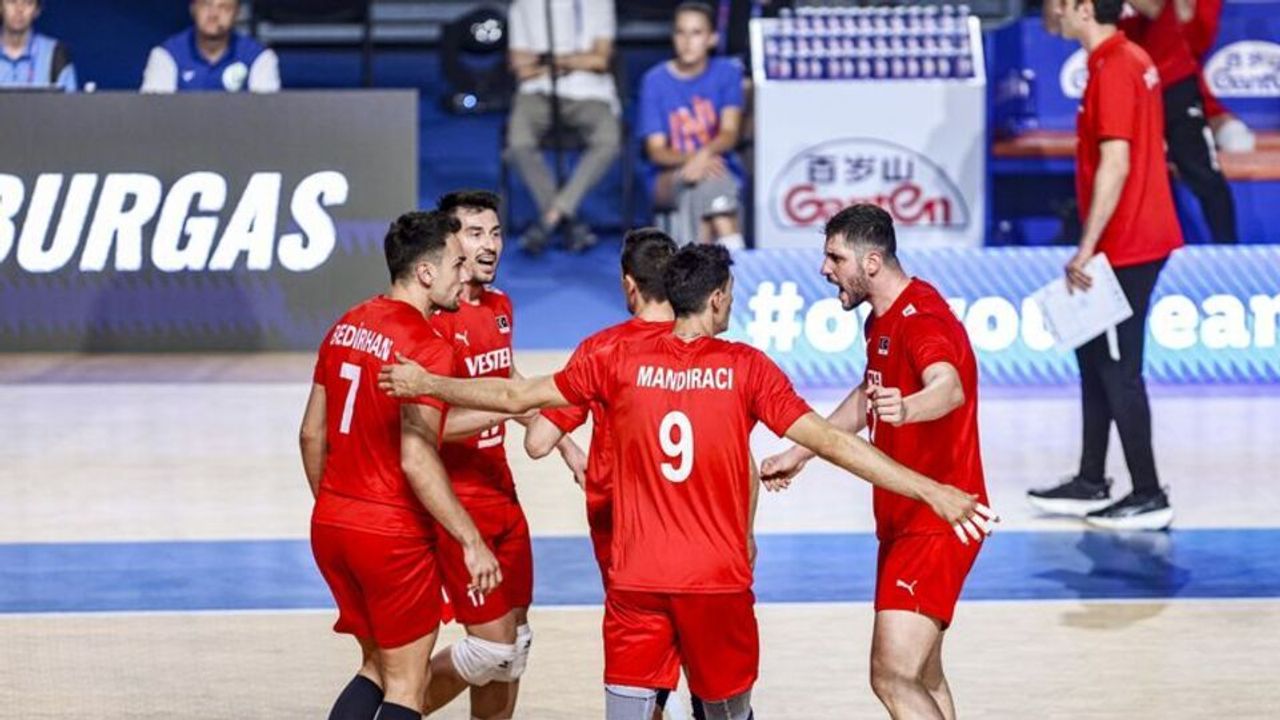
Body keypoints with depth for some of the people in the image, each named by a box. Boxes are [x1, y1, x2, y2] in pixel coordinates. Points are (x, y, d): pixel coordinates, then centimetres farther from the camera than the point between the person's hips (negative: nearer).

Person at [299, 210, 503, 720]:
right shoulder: (426, 346, -17)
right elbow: (416, 461, -25)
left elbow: (312, 434, 13)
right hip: (393, 535, -8)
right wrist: (472, 542, -21)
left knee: (378, 666, 20)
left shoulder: (346, 327, 8)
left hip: (330, 525, 8)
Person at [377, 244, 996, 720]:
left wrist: (423, 384, 21)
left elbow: (516, 396, 6)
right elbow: (831, 442, -8)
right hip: (719, 579, -1)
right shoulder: (746, 367, -4)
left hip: (636, 581, 1)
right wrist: (931, 491, -7)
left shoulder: (621, 362, 0)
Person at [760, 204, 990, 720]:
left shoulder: (921, 318, -21)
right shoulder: (883, 319, 12)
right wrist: (799, 454, 36)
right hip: (904, 522, 11)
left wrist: (905, 410, -64)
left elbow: (950, 388, -43)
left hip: (933, 526, -11)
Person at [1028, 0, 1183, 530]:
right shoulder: (1134, 60, 11)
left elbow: (1114, 164, -24)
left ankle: (1149, 497, 1)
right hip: (1144, 236, 10)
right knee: (1094, 356, 16)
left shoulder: (1112, 70, -18)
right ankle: (1091, 483, 23)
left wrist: (1087, 248, -22)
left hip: (1124, 247, -10)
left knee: (1118, 368, -4)